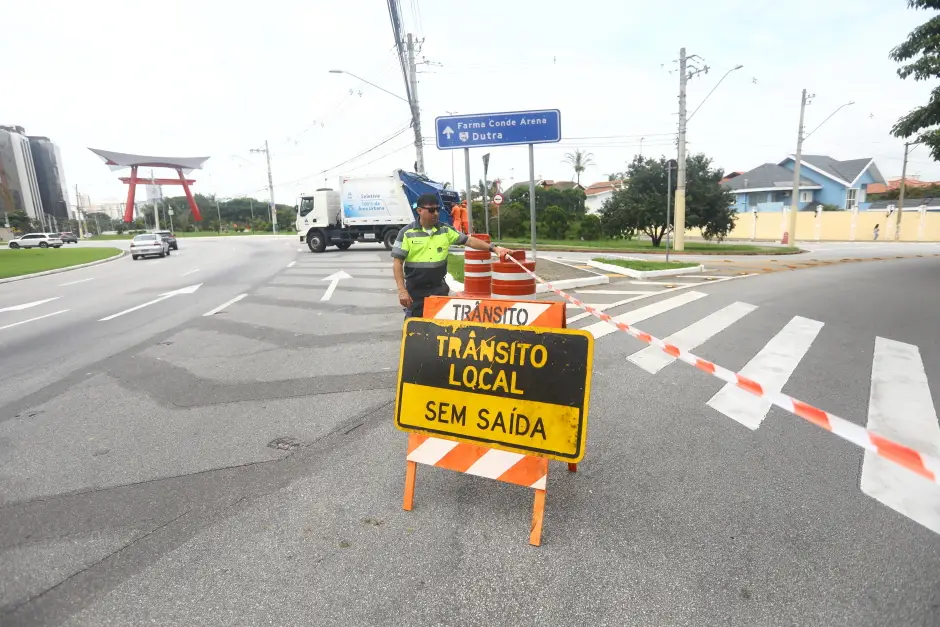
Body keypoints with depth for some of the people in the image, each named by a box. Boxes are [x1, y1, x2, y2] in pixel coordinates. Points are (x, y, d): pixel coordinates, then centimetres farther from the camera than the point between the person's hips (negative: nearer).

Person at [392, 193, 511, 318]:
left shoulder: (445, 230, 3)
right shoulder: (407, 233, -7)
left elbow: (469, 240, 2)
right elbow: (397, 263, -8)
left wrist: (494, 248, -10)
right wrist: (402, 290, -14)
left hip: (439, 288, 3)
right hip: (415, 290, -3)